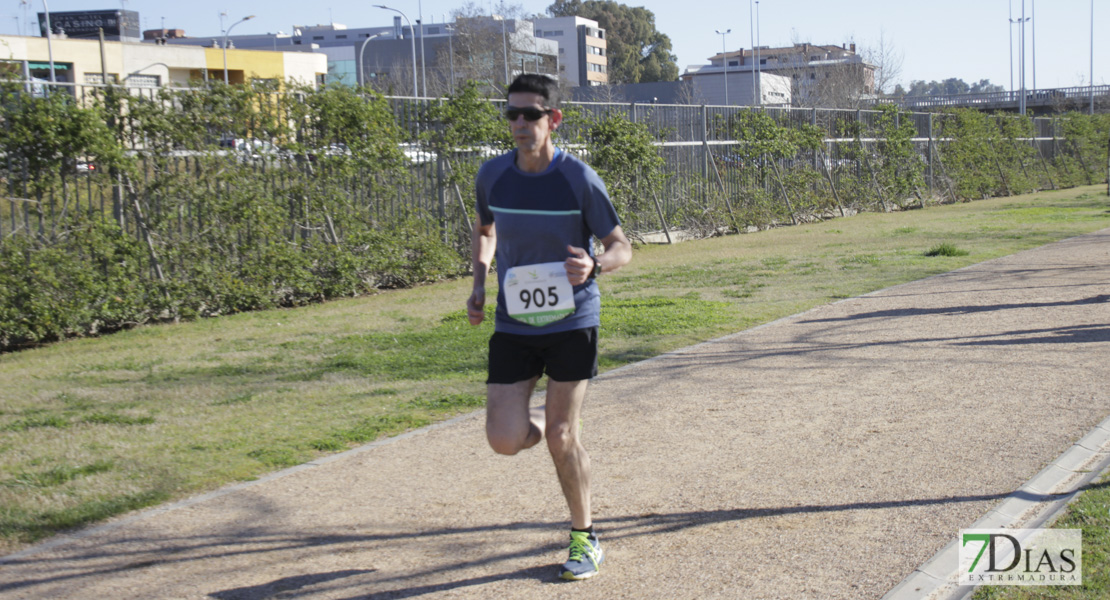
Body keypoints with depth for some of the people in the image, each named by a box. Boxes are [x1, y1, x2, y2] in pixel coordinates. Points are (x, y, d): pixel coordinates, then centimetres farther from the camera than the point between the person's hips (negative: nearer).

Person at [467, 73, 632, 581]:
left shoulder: (579, 179, -12)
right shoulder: (492, 175, -2)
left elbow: (620, 246, -4)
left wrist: (594, 266, -27)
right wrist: (479, 283, 4)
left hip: (571, 321, -3)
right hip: (513, 324, 3)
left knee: (562, 437, -2)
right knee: (505, 440, -6)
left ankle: (584, 538, 19)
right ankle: (551, 424, 31)